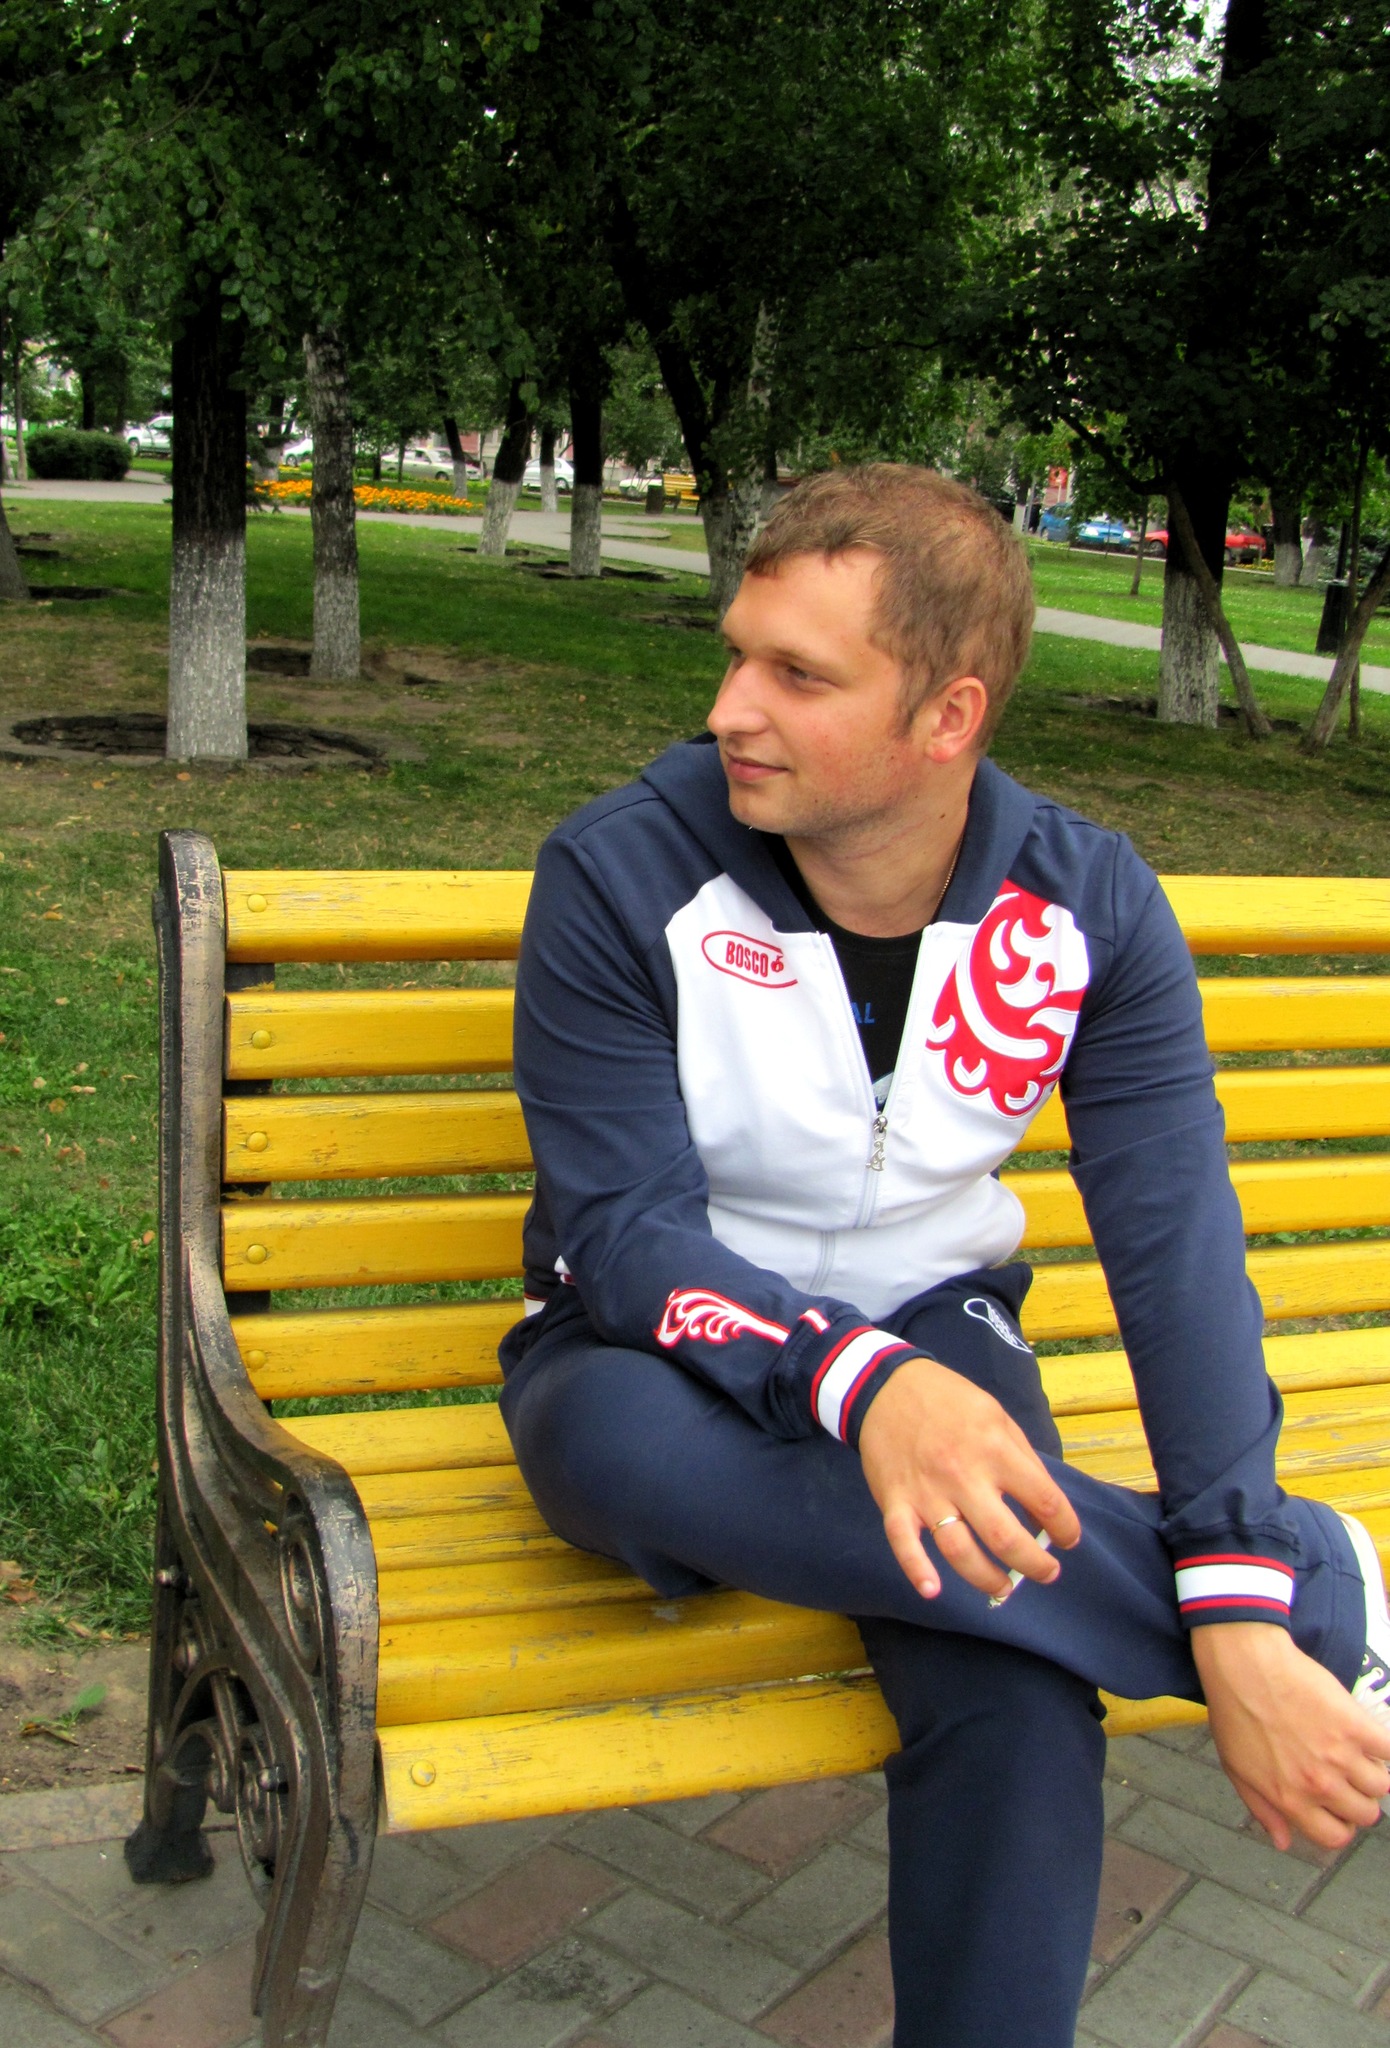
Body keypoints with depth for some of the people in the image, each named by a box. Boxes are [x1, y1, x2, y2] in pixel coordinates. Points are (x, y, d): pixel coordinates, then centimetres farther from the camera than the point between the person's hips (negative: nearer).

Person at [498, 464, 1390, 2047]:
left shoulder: (1087, 906, -10)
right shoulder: (621, 875, -17)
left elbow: (1177, 1243, -16)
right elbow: (622, 1229, -19)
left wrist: (1239, 1620, -26)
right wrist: (859, 1384, -39)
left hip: (929, 1323, 1)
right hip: (665, 1342, 0)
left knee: (1022, 1694, -31)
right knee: (619, 1440, -38)